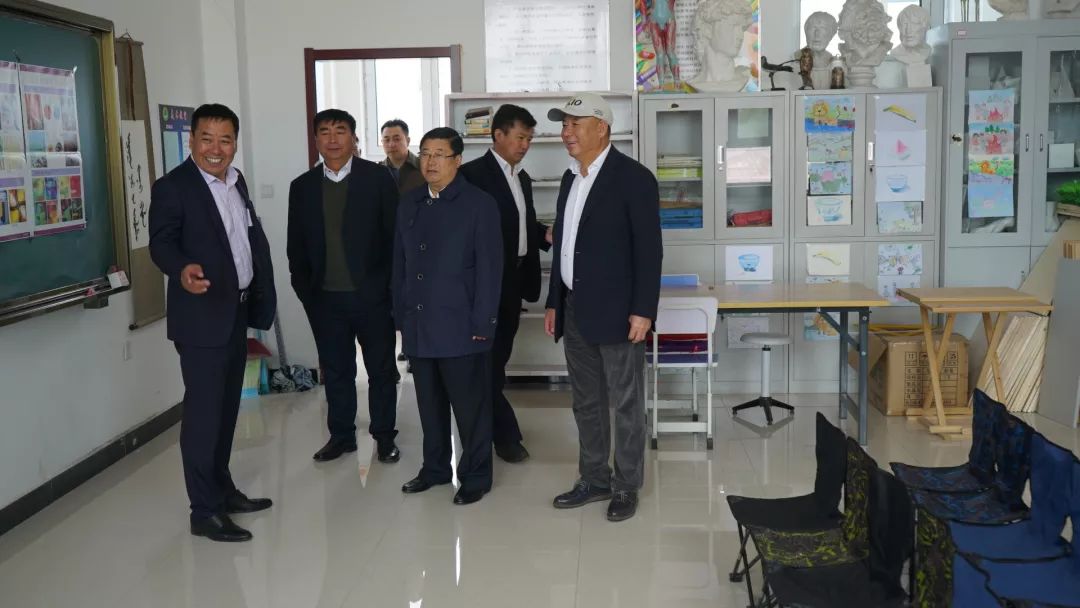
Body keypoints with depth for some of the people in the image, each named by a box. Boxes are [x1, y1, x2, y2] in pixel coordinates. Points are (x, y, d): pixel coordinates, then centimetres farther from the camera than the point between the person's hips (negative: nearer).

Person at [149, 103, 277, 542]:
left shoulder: (236, 181, 12)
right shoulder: (172, 187, -11)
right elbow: (161, 242, -17)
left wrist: (263, 293, 9)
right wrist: (183, 270, -38)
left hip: (236, 312, 8)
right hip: (201, 315, -8)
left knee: (227, 407, 16)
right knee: (203, 411, -4)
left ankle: (223, 489, 29)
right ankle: (204, 511, 3)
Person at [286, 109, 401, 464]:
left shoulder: (378, 178, -3)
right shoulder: (302, 187, 5)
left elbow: (395, 235, -3)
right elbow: (296, 245, 9)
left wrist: (391, 286, -7)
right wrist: (305, 291, 3)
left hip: (372, 295, -2)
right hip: (325, 299, 3)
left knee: (381, 369, 8)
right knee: (335, 371, 11)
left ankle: (384, 436, 21)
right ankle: (341, 435, 25)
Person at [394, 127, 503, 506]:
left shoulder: (479, 204, -5)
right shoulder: (409, 205, 12)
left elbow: (490, 268, -8)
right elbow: (400, 264, 15)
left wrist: (482, 323, -13)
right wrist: (400, 316, 11)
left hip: (461, 326, -5)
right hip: (419, 326, 5)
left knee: (470, 406, 3)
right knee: (429, 404, 14)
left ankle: (476, 476, 16)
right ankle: (435, 467, 28)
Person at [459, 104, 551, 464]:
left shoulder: (522, 178, 14)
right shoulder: (474, 174, -12)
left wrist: (547, 234, 1)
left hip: (515, 279, 8)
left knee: (500, 355, 15)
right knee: (489, 357, 0)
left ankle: (487, 423, 28)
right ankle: (506, 434, 6)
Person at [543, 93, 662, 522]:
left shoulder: (633, 177, -10)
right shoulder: (571, 177, 12)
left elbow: (649, 249, -13)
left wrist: (643, 310, -17)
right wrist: (554, 303, 14)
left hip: (616, 312, -7)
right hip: (576, 311, 7)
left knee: (625, 404, 5)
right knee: (585, 402, 15)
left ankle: (627, 486, 18)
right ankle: (595, 479, 27)